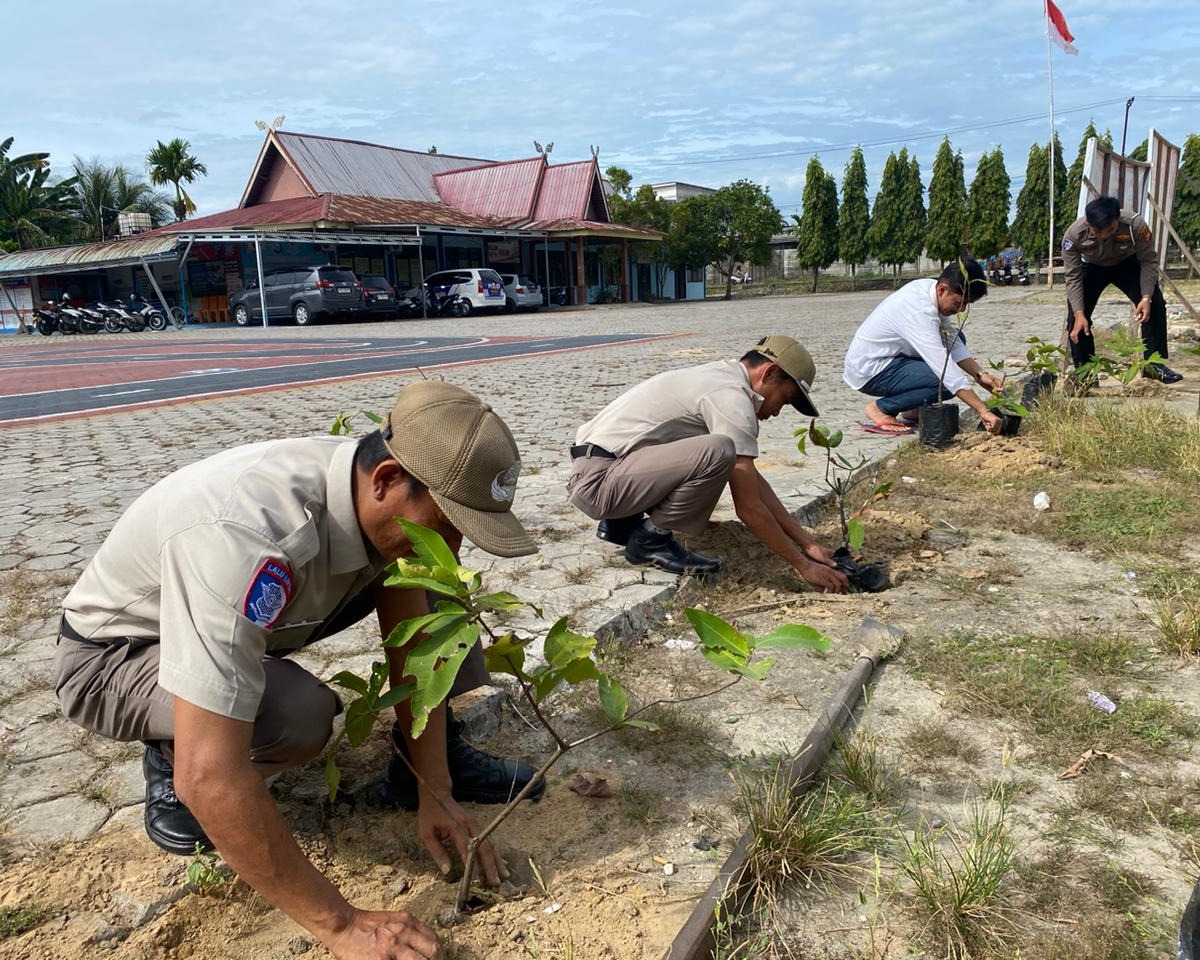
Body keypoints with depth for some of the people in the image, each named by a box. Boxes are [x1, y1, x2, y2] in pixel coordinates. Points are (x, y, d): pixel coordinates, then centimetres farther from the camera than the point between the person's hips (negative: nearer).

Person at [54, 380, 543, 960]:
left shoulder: (379, 496, -20)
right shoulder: (245, 535, -43)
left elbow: (413, 646, -8)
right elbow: (210, 777, -43)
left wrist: (435, 793, -12)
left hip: (247, 620, 6)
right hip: (113, 654, -6)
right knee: (299, 713, -35)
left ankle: (427, 756, 4)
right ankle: (169, 763, -4)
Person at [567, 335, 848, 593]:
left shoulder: (719, 378, 14)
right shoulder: (731, 397, -15)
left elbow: (754, 481, 15)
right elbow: (748, 507, -15)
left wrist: (807, 543, 12)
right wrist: (803, 565, -6)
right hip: (596, 478, -10)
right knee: (718, 452, -28)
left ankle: (621, 521, 17)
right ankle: (651, 539, -7)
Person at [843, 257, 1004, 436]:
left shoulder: (932, 288, -3)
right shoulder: (920, 312, -30)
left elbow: (954, 344, 4)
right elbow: (947, 371, -33)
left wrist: (980, 374, -10)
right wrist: (984, 411, -33)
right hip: (868, 373, -10)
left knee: (955, 338, 9)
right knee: (947, 382, -22)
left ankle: (914, 410, 11)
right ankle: (880, 408, -5)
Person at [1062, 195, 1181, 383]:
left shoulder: (1135, 224, -36)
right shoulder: (1073, 235, -36)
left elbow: (1149, 261, -23)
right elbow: (1073, 277, -26)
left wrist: (1146, 297, -35)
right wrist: (1079, 314, -34)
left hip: (1127, 264, 0)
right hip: (1092, 268, 0)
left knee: (1155, 306, -16)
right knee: (1075, 317, -14)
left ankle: (1154, 364, -3)